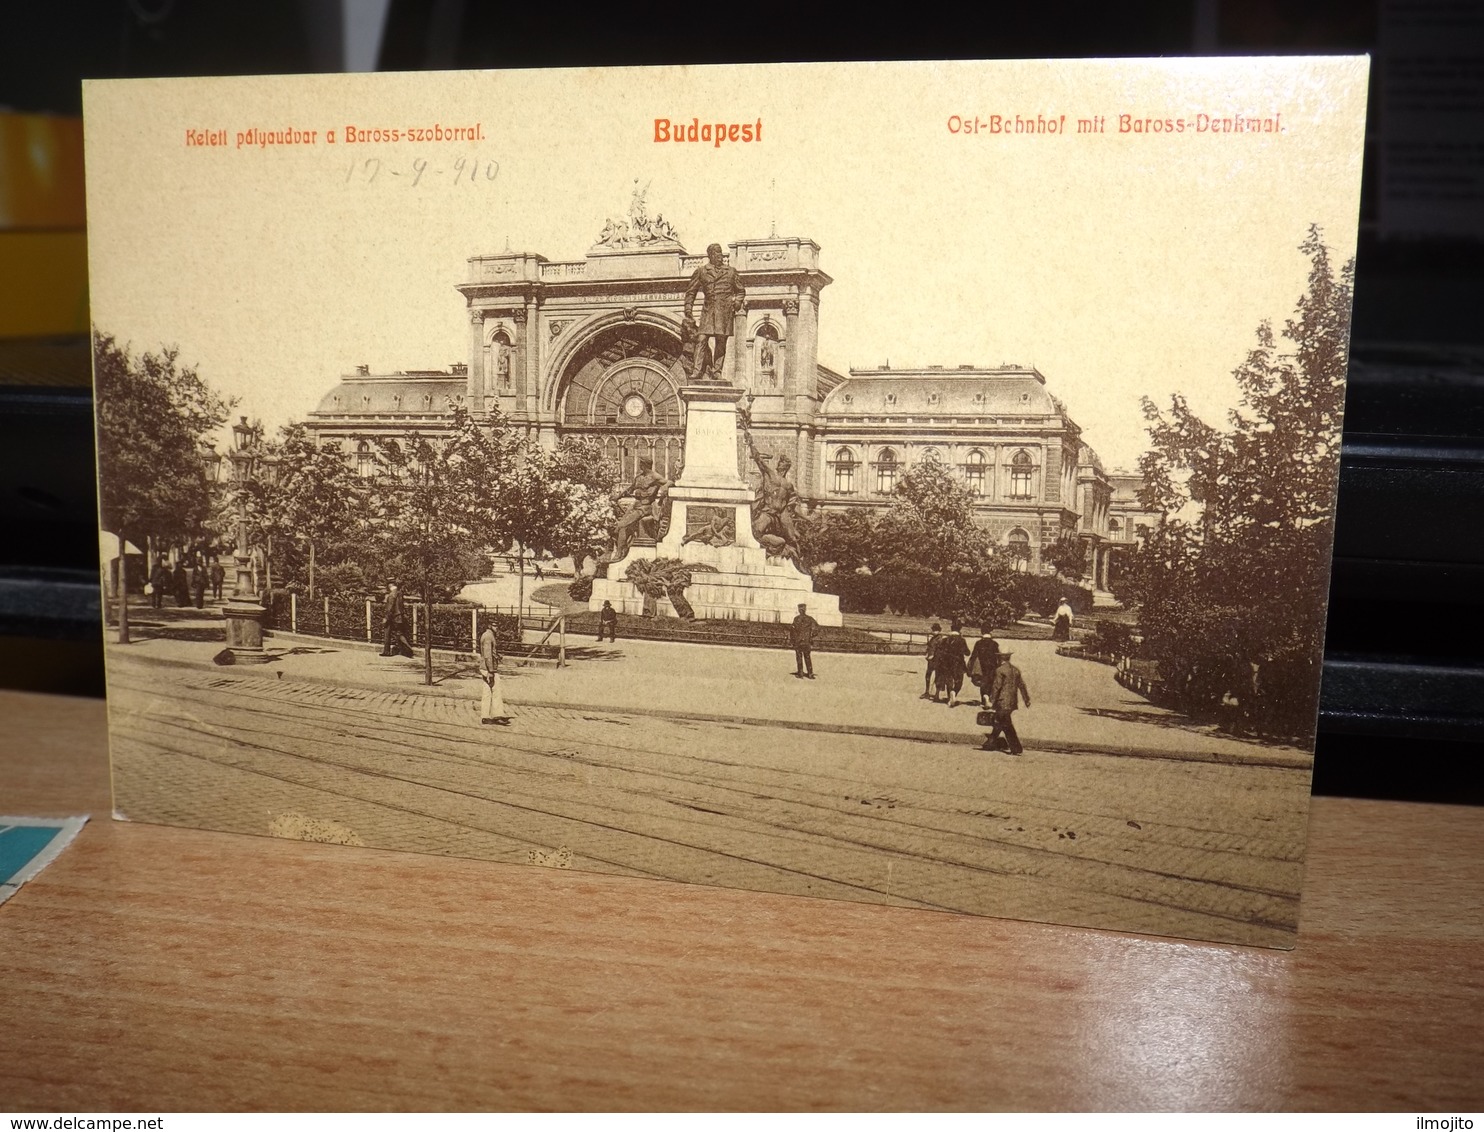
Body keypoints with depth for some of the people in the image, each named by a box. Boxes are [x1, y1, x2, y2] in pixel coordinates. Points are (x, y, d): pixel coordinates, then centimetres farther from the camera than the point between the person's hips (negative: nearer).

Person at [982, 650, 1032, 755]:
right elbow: (1022, 685, 12)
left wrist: (992, 701, -10)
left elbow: (996, 687, -15)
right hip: (1012, 702, 8)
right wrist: (1027, 699, 18)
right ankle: (989, 744, 20)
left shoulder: (1000, 670, -12)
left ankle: (1016, 748, -1)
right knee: (999, 723, 16)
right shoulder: (1015, 670, 9)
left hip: (1003, 702, -8)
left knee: (1007, 726, -2)